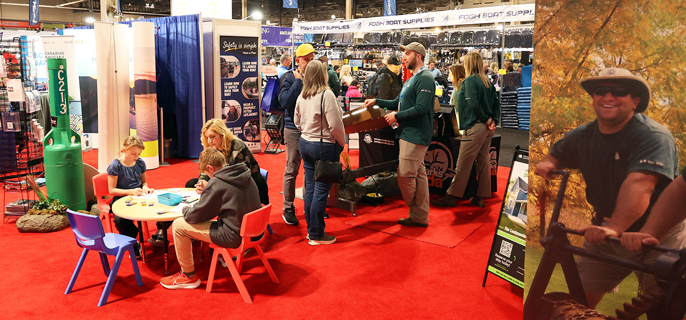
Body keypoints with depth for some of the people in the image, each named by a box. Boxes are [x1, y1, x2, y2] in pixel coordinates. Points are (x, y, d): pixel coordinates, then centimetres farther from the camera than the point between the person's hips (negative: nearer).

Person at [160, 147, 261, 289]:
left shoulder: (217, 183, -19)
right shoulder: (246, 176, 4)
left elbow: (195, 216, -11)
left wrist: (185, 209, 11)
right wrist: (206, 192, 17)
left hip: (234, 236, -9)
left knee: (178, 225, 1)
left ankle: (189, 276, 13)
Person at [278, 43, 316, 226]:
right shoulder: (290, 78, -4)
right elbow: (284, 101, -17)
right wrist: (298, 81, -14)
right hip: (295, 130, -4)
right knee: (291, 170, 2)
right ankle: (288, 209, 12)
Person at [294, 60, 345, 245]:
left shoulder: (302, 96, 6)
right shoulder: (326, 95, -16)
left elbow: (297, 121, 16)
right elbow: (335, 124, -18)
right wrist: (342, 143, -4)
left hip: (305, 143, 8)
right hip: (325, 146, -8)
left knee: (310, 188, 13)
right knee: (321, 190, -1)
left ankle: (311, 229, 22)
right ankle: (316, 235, 6)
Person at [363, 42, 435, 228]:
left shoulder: (425, 79, -14)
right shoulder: (412, 79, 20)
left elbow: (421, 108, -22)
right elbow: (398, 102, 23)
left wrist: (397, 116, -15)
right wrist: (377, 102, 14)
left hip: (415, 135, -10)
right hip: (409, 134, 10)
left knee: (405, 175, -7)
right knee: (419, 175, 11)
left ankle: (416, 213, 11)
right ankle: (420, 216, 17)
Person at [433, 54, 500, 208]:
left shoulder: (470, 80, -10)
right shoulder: (487, 82, 13)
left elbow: (473, 104, -20)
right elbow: (496, 103, 11)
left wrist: (487, 120, -12)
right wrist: (493, 121, 6)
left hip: (475, 126, -8)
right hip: (487, 128, 8)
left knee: (463, 164, -4)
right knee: (483, 162, 11)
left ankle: (451, 196, 1)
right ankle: (481, 197, 17)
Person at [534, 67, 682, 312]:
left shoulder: (652, 136, -19)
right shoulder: (583, 136, 3)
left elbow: (639, 183, -34)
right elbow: (556, 154, 21)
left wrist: (615, 228, -47)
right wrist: (547, 163, -4)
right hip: (605, 232, 5)